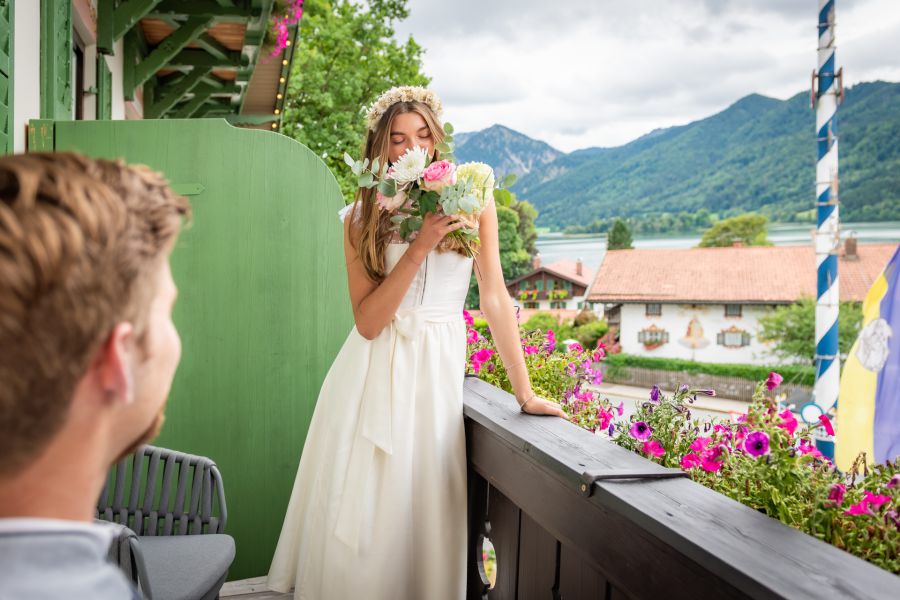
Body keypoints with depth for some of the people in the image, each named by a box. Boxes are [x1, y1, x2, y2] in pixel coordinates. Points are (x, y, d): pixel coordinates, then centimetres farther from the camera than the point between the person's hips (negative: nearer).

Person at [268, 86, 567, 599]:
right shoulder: (361, 218, 1)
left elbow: (495, 298, 0)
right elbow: (368, 322, -9)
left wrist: (525, 393, -1)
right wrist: (419, 248, -19)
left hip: (438, 369, 0)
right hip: (374, 371, 1)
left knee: (423, 510, 6)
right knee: (359, 515, 6)